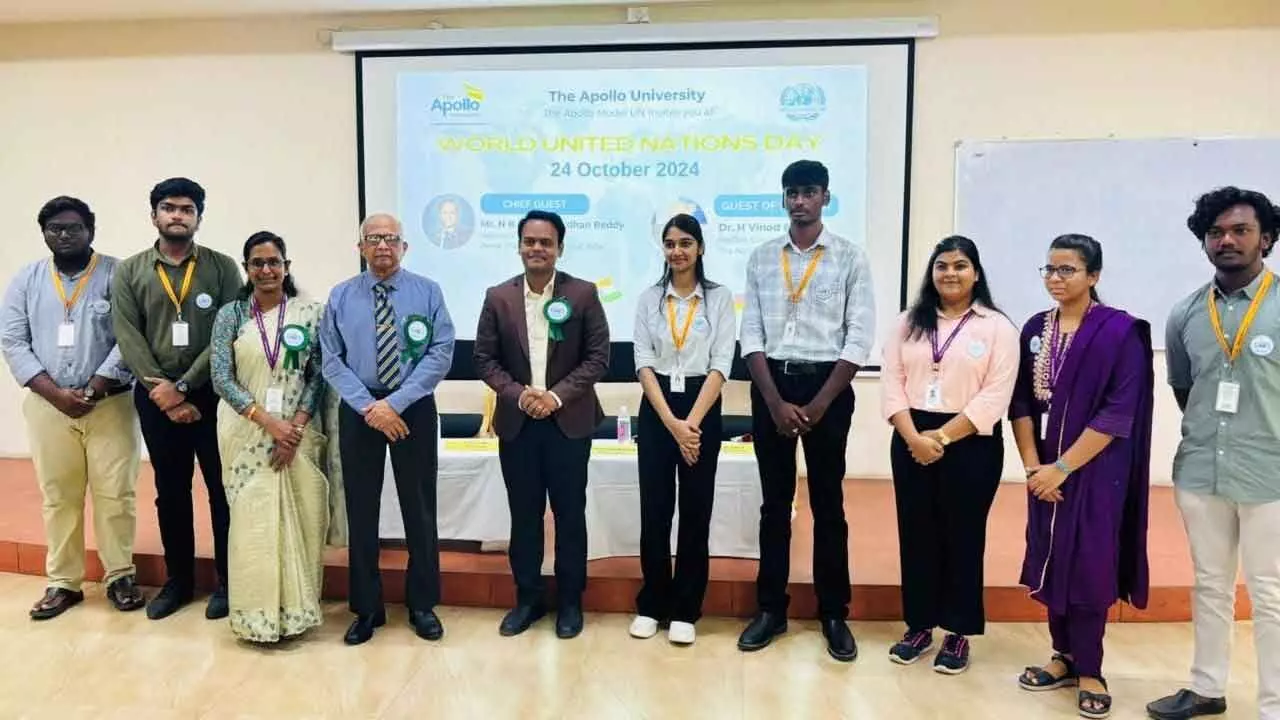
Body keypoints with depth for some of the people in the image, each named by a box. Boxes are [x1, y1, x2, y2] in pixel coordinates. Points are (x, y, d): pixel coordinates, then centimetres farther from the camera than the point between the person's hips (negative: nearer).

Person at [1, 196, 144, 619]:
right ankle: (62, 582, 19)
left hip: (110, 403, -3)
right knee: (58, 496, 9)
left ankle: (120, 576, 14)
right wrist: (56, 394, -10)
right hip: (47, 406, 3)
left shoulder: (118, 275, -1)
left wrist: (93, 390, -15)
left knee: (114, 494, 1)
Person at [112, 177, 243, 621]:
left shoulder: (222, 268, 1)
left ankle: (227, 581, 16)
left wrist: (183, 386, -13)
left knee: (222, 488, 4)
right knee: (170, 492, 12)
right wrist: (162, 392, -12)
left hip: (213, 393, -2)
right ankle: (178, 580, 25)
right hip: (156, 397, 2)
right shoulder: (129, 273, 7)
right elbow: (129, 339, -1)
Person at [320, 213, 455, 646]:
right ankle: (366, 609, 22)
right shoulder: (341, 297, 4)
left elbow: (441, 354, -8)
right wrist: (369, 406, -13)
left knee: (419, 508, 7)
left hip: (415, 408, -1)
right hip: (358, 410, 1)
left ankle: (422, 606, 22)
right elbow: (331, 361, 0)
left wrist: (395, 403, -16)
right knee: (361, 511, 8)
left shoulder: (427, 292, -1)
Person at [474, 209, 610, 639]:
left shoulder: (583, 294, -3)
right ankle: (527, 598, 25)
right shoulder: (498, 297, 2)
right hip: (517, 422, 2)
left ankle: (570, 601, 22)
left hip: (569, 421, -1)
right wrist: (520, 394, -12)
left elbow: (598, 356, -5)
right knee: (524, 515, 10)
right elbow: (485, 359, 3)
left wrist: (558, 395, -14)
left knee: (570, 514, 7)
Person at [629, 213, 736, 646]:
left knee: (696, 511, 3)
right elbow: (643, 363, -2)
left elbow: (721, 364, -6)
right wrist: (671, 423, -13)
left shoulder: (720, 298, 1)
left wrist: (691, 423, -15)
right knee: (654, 509, 4)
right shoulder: (649, 299, 5)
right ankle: (651, 605, 19)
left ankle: (685, 611, 15)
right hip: (656, 409, 1)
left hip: (703, 407, -1)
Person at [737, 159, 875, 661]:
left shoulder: (850, 258, -1)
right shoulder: (761, 258, 6)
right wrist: (776, 401, -8)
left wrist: (819, 404, -11)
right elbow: (751, 334, 1)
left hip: (827, 384, -2)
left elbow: (859, 339, -5)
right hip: (771, 383, 2)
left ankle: (834, 615, 20)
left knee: (827, 503, 7)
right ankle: (771, 609, 21)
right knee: (775, 502, 9)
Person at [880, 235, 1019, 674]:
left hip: (970, 443, -3)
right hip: (911, 441, 3)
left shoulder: (998, 327, -1)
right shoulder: (909, 322, 9)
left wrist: (942, 436, -15)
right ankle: (919, 627, 22)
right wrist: (914, 436, -12)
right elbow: (891, 382, 1)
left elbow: (994, 395, -9)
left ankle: (959, 634, 18)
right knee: (916, 534, 8)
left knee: (963, 537, 5)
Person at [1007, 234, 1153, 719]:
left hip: (1096, 471, -4)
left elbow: (1118, 414, -14)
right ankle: (1065, 657, 25)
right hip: (1045, 469, 5)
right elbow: (1021, 402, 4)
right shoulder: (1035, 329, 5)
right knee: (1051, 561, 9)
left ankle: (1089, 671, 17)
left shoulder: (1121, 332, -10)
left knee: (1088, 565, 2)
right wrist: (1033, 465, -6)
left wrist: (1063, 467, -16)